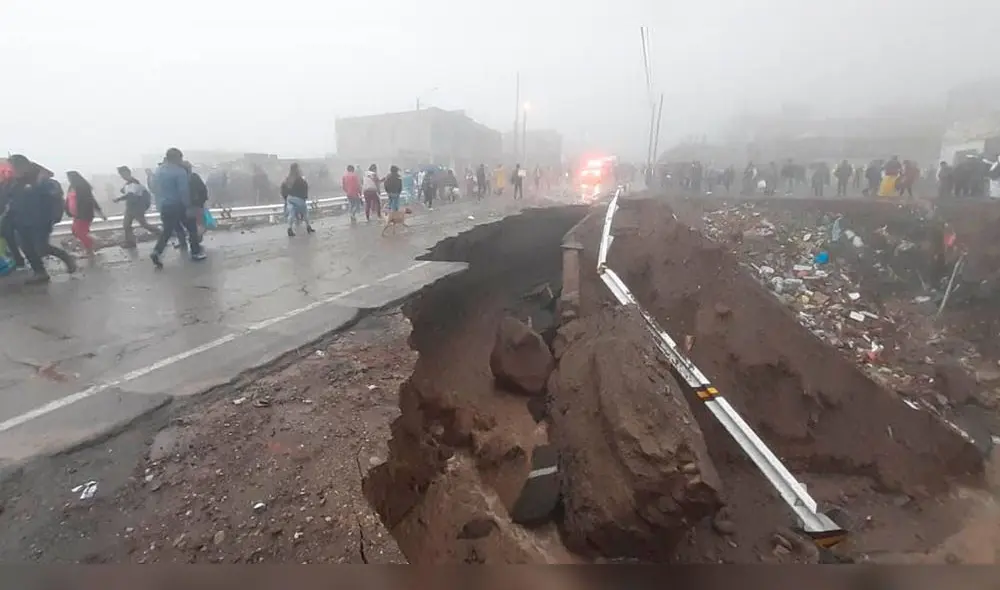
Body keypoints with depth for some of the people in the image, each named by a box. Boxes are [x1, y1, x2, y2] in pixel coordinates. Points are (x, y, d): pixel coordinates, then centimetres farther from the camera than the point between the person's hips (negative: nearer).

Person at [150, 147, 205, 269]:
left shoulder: (157, 171, 10)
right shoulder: (179, 171, -14)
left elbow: (154, 190, 15)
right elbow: (184, 192, -19)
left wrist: (160, 204, 20)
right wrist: (188, 207, -13)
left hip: (163, 207, 7)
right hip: (177, 205, -7)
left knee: (167, 230, 15)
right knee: (192, 227, 10)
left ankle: (157, 252, -2)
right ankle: (196, 252, 14)